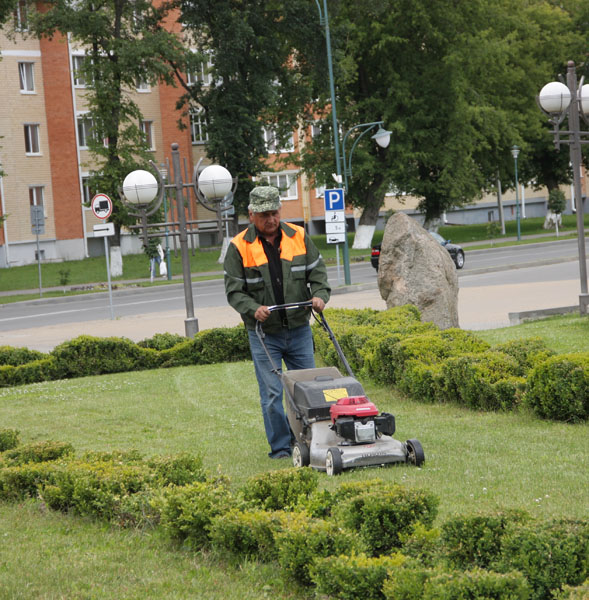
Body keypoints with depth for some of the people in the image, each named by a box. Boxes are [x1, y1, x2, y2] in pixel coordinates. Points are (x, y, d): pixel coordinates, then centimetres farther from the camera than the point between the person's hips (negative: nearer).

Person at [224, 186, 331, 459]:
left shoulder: (299, 237, 3)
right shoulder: (239, 247, -6)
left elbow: (317, 270, 7)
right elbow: (234, 290, -5)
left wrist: (319, 295, -12)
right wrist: (253, 309, -22)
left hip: (299, 329, 3)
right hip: (264, 334, -3)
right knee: (272, 393, -5)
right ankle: (280, 449, 4)